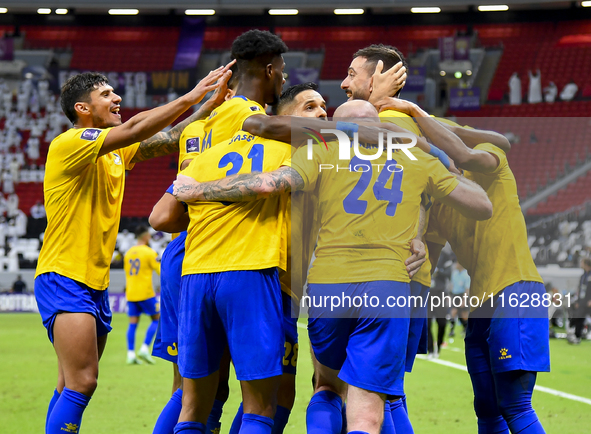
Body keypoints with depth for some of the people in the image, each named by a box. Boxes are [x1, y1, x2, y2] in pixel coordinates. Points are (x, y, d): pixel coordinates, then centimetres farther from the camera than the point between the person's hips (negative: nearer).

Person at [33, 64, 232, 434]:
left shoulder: (116, 151, 14)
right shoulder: (70, 143, -12)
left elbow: (168, 139, 8)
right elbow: (133, 130, -23)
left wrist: (210, 105, -4)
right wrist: (190, 98, -22)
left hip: (96, 283, 9)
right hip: (64, 279, -9)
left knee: (72, 387, 9)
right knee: (81, 383, -18)